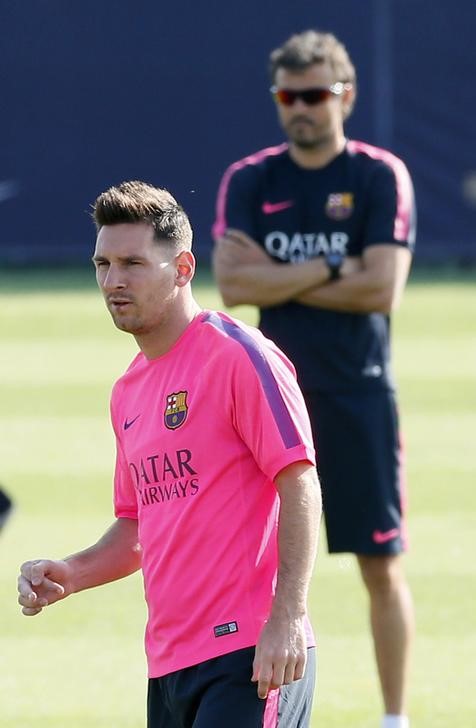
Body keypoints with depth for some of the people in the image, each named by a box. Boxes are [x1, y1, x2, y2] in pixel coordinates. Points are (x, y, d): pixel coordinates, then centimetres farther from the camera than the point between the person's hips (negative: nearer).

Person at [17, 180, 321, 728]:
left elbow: (300, 486, -12)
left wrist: (287, 616, -21)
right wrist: (68, 575, 7)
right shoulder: (128, 392, 17)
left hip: (249, 656, -8)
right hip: (169, 661, 8)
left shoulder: (238, 356, -7)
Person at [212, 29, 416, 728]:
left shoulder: (382, 177, -2)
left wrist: (283, 282, -9)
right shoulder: (247, 181, 5)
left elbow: (381, 287, -13)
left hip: (359, 395, -2)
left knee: (382, 565, 1)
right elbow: (232, 282, -8)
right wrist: (331, 269, -11)